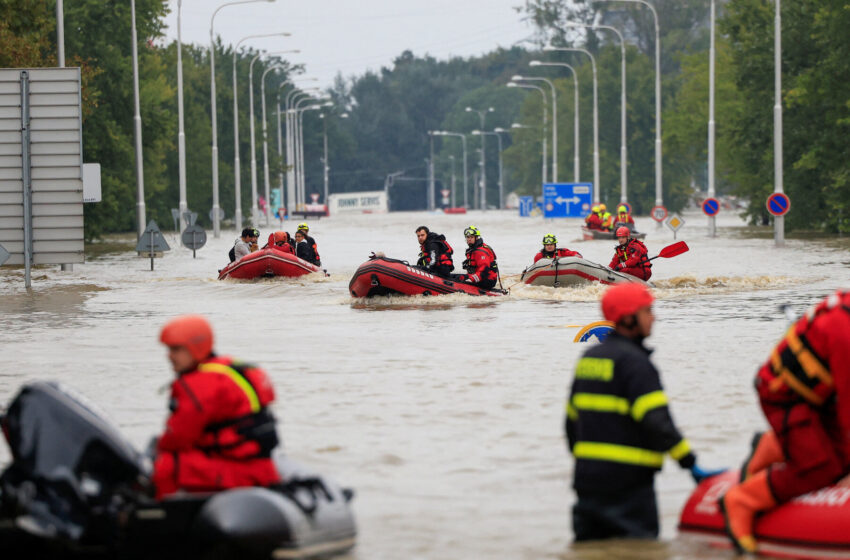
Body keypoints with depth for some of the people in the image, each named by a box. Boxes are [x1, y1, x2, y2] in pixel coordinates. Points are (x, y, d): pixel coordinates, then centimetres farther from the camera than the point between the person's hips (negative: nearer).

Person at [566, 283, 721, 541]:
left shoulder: (588, 358, 14)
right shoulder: (633, 360, -13)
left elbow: (572, 418, 19)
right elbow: (657, 420, -19)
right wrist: (691, 464, -15)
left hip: (586, 479, 8)